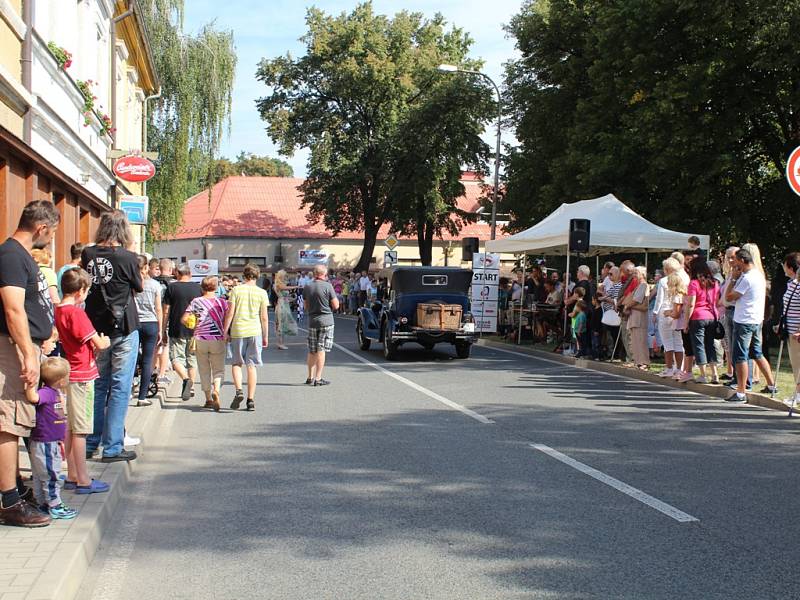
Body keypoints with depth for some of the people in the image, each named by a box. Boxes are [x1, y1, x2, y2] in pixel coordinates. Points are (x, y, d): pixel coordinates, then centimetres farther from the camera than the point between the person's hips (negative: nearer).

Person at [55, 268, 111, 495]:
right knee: (80, 430, -4)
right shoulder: (76, 312, -18)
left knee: (71, 428, 13)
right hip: (82, 375, -9)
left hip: (72, 373, 9)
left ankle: (73, 476, 20)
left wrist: (94, 345, 5)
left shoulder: (59, 310, 8)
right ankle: (83, 480, 1)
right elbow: (99, 344, -17)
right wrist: (105, 341, 4)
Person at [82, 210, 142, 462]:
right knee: (120, 387, 1)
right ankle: (112, 447, 1)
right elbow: (138, 288, 3)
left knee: (98, 386, 15)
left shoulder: (88, 254, -1)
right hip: (123, 328, -5)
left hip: (96, 328, 5)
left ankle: (89, 444, 20)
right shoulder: (127, 257, -12)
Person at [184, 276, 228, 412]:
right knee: (218, 369, 7)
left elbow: (184, 319, -5)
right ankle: (216, 390, -21)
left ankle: (208, 399, 15)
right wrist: (225, 333, 13)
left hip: (200, 339, 0)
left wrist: (195, 327, 12)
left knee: (204, 371, 12)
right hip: (218, 339, 0)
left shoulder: (196, 302, -1)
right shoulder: (222, 302, 0)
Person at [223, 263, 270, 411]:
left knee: (237, 363, 14)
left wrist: (225, 331, 6)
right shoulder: (262, 293, 2)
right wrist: (266, 337, 11)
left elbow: (230, 313, -3)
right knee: (251, 365, 5)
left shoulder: (236, 290, 0)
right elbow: (264, 317, 3)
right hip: (255, 332, 1)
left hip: (237, 331, 0)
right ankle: (251, 399, 4)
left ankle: (239, 391, -7)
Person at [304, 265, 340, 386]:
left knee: (312, 351, 12)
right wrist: (336, 299, 9)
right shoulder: (328, 286, -11)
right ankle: (318, 378, -2)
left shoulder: (307, 287, 4)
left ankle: (310, 377, 16)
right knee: (321, 350, -2)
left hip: (312, 321, 4)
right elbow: (336, 305, -9)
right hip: (326, 320, -4)